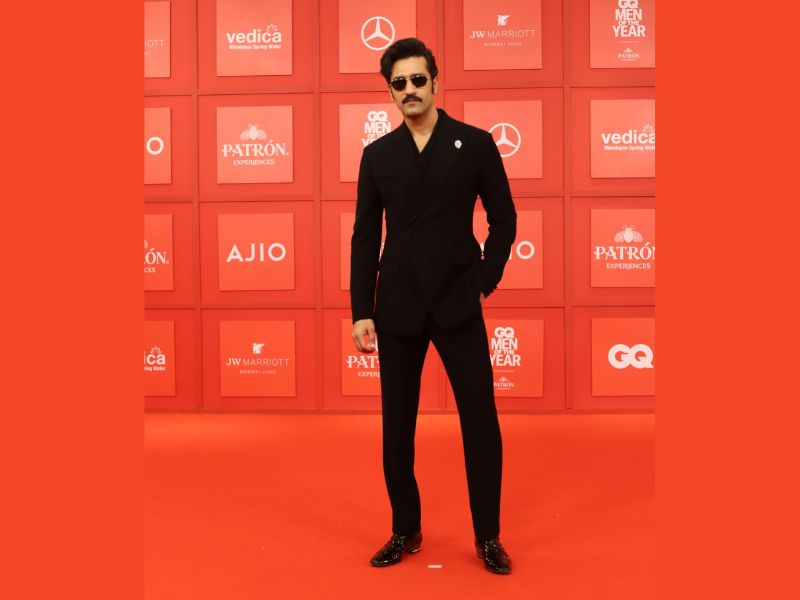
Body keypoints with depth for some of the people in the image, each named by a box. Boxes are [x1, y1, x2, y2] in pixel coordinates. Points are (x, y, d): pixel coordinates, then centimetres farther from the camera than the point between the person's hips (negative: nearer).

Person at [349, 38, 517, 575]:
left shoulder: (475, 143, 1)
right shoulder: (377, 154, 6)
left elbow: (504, 219, 6)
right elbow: (365, 236, 5)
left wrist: (486, 279, -3)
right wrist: (361, 312, 0)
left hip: (457, 304, -1)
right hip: (397, 307, 2)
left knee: (481, 422, 0)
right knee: (396, 426, 7)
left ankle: (489, 536, 16)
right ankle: (406, 531, 25)